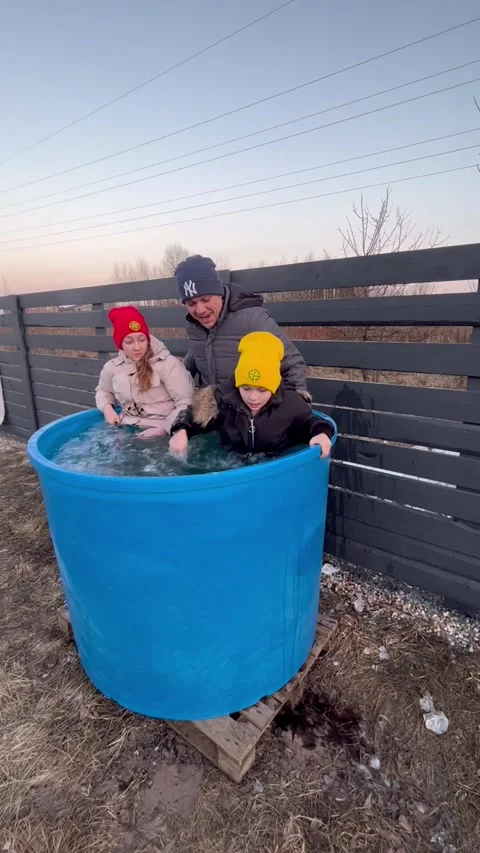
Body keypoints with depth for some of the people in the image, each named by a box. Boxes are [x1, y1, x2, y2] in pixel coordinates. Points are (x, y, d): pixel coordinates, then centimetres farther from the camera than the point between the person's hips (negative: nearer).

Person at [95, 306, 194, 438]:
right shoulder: (112, 367, 9)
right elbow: (103, 391, 29)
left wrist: (163, 429, -22)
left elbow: (187, 403, -13)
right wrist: (107, 407, 8)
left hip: (160, 433, -4)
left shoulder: (167, 364, -8)